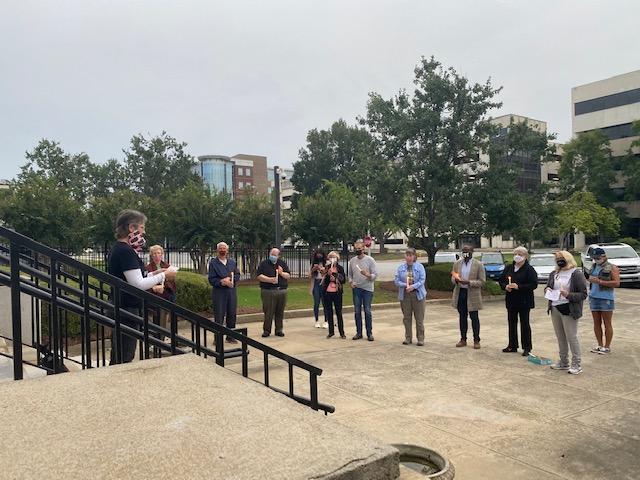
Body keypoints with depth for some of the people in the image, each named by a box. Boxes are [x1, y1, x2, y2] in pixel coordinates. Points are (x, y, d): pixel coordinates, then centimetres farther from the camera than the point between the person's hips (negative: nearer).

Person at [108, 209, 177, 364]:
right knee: (124, 359, -3)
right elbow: (138, 285, -22)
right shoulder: (126, 251, -18)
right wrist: (162, 276, -11)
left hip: (119, 309, 10)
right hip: (128, 310, -10)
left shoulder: (117, 249, 13)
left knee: (117, 359, 17)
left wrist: (154, 274, 11)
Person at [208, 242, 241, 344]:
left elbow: (237, 275, 10)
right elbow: (212, 280, -7)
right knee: (219, 316, -1)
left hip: (232, 292, 4)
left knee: (232, 315, 9)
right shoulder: (213, 263, -1)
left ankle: (230, 336, 20)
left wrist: (230, 280, -8)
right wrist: (222, 282, -20)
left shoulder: (232, 262, 13)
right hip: (219, 293, -4)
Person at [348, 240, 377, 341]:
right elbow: (350, 274, 15)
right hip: (356, 289, 3)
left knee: (367, 311, -1)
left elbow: (375, 275, -6)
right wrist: (351, 282, -2)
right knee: (357, 311, 6)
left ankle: (369, 333, 8)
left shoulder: (370, 260, -3)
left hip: (367, 289, -3)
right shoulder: (352, 261, 9)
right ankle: (359, 333, 15)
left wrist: (367, 275, -24)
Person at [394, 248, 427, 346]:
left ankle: (420, 338, 11)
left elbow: (422, 280, -7)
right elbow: (396, 281, 1)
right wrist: (405, 285, -16)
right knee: (406, 318, 8)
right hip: (405, 295, 2)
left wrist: (413, 286, -21)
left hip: (417, 294, -2)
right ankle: (408, 338, 19)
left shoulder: (420, 267, 0)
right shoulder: (401, 267, 5)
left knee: (419, 318, 1)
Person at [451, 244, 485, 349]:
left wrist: (468, 282, -22)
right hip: (460, 293, 4)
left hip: (472, 294, -4)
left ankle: (476, 340, 14)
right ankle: (463, 339, 21)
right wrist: (456, 279, -13)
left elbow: (482, 281, -8)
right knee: (462, 317, 12)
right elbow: (452, 278, 12)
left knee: (474, 318, 3)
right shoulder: (457, 263, 7)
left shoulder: (478, 265, -6)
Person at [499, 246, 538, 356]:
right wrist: (505, 286, -7)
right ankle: (512, 346, 20)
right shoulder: (508, 268, 10)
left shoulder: (529, 269, -7)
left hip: (524, 301, -5)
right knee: (512, 323, 10)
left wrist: (519, 286, -22)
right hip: (511, 301, 6)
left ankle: (527, 347, 10)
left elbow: (534, 284, -14)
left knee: (524, 324, 1)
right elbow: (501, 280, 15)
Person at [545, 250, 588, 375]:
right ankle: (564, 362, 24)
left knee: (571, 337, -3)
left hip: (569, 310, -7)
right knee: (560, 337, 13)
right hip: (555, 309, 7)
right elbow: (548, 286, 25)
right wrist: (547, 290, 2)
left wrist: (568, 295, -23)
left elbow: (583, 294, -9)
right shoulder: (554, 274, 12)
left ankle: (576, 365, 7)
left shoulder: (576, 274, -8)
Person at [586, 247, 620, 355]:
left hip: (606, 298, -6)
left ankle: (607, 347, 8)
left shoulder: (612, 268, -4)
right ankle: (600, 345, 18)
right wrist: (588, 278, 5)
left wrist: (600, 281, -19)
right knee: (596, 323, 9)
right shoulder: (594, 267, 15)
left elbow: (617, 283, -14)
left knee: (607, 324, 1)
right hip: (593, 297, 6)